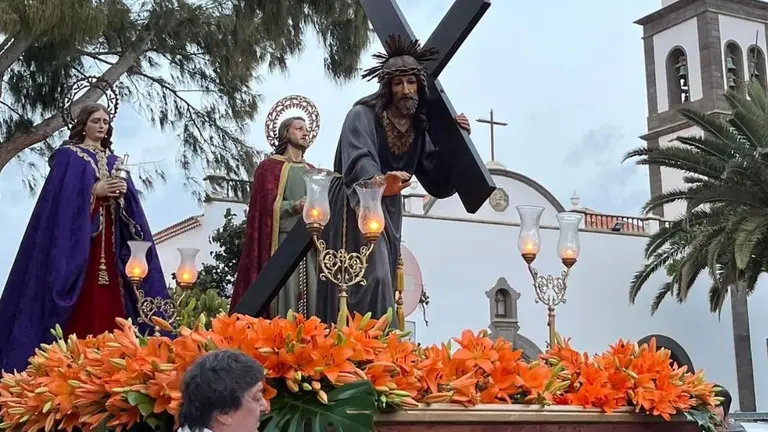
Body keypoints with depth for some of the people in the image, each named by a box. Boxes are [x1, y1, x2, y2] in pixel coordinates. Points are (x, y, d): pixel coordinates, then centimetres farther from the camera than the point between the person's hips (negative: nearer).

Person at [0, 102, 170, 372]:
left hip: (109, 242, 5)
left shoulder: (114, 163, 19)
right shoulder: (67, 156, 4)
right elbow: (60, 196, -8)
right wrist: (94, 191, -16)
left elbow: (129, 206, 13)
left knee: (109, 302, 0)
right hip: (77, 238, -5)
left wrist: (123, 193, -7)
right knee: (80, 306, -9)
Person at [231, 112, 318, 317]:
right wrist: (294, 207, -20)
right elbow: (266, 206, -5)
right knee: (285, 297, -12)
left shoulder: (312, 171, 23)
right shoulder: (271, 166, 6)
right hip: (283, 240, -5)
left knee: (310, 296, -1)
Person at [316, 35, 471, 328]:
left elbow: (438, 185, 1)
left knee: (381, 284, 6)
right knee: (370, 280, -20)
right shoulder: (363, 116, -13)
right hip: (354, 208, -6)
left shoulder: (419, 129, 4)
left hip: (389, 213, 7)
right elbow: (357, 164, -32)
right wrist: (380, 184, -54)